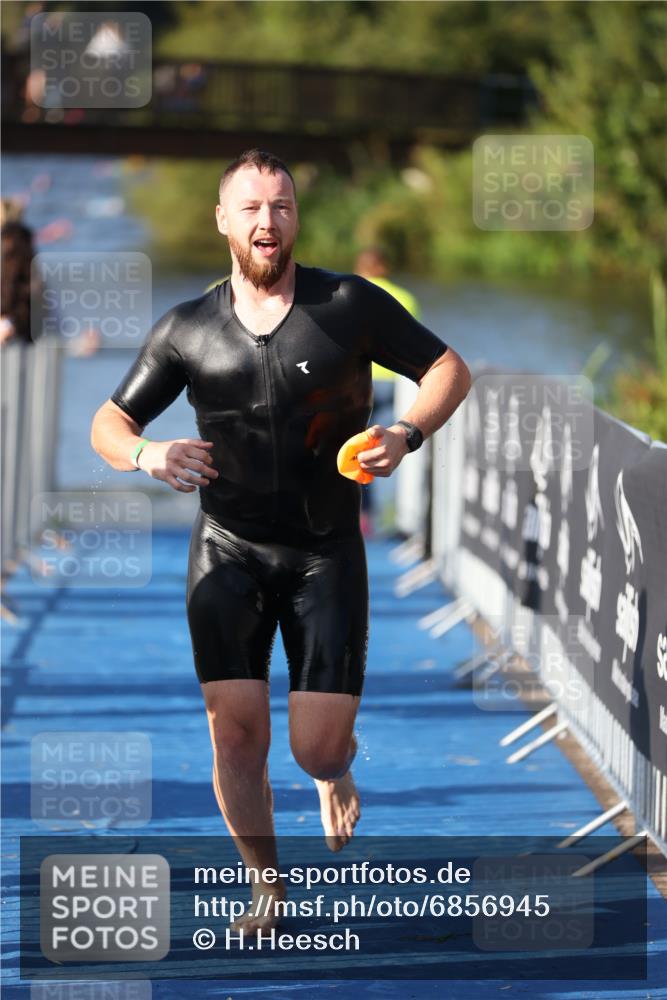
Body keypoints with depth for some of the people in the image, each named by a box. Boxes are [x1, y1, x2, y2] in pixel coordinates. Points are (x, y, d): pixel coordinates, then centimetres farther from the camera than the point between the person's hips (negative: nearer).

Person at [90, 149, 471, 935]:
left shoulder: (349, 306, -4)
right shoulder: (187, 330, 0)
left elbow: (448, 371, 3)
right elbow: (107, 424, 6)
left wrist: (405, 435, -17)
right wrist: (146, 455, -18)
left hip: (326, 553, -1)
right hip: (228, 551, 1)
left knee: (318, 748, -7)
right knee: (236, 732, -9)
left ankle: (334, 775, 33)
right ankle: (267, 886, 14)